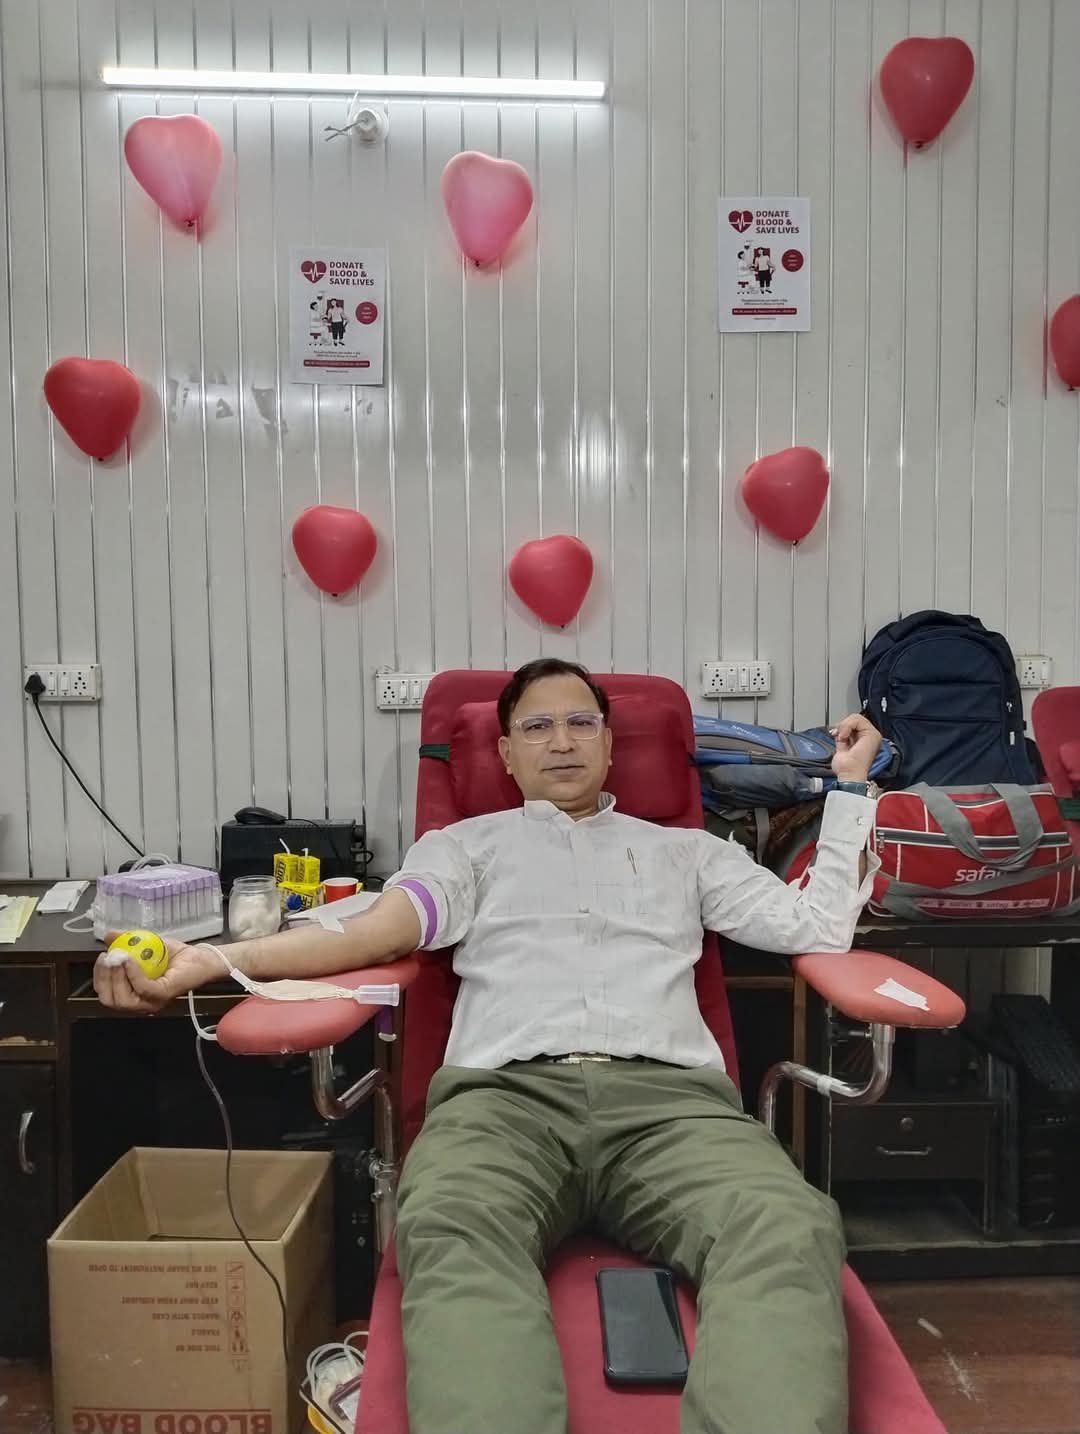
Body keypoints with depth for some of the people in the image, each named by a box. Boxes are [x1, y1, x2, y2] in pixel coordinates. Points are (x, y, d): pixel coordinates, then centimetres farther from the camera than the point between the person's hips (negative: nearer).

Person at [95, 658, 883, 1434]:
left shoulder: (686, 850, 30)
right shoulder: (468, 844, 25)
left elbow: (819, 927, 22)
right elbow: (375, 931, 7)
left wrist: (851, 784, 20)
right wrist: (211, 960, -9)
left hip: (668, 1094, 1)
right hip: (509, 1093, -1)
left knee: (789, 1231, -35)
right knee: (453, 1235, -39)